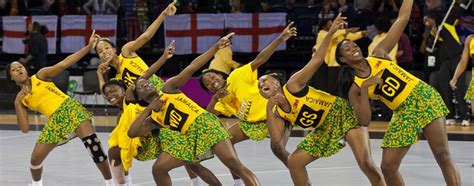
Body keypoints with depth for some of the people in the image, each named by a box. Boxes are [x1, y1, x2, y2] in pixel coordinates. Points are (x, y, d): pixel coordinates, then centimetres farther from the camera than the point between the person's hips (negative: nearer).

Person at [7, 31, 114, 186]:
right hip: (55, 121, 4)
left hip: (70, 108, -4)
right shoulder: (20, 99, 10)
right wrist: (18, 104, -6)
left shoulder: (41, 76, 2)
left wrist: (89, 46, -20)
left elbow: (64, 64, -9)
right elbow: (24, 128, 2)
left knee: (91, 142, -24)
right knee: (36, 158, 1)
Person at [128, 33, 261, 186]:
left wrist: (216, 47, -12)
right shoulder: (152, 119, 16)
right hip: (188, 139, 5)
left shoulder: (169, 89, 9)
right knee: (158, 168, 0)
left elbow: (191, 68, -3)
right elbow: (132, 133, 0)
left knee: (233, 162, -21)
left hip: (204, 123, -5)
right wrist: (148, 109, -5)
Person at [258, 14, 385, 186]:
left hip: (343, 114, -7)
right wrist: (269, 109, -17)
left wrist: (331, 33, -33)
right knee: (293, 162, 3)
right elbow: (277, 140, -13)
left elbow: (317, 60, -22)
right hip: (324, 129, 7)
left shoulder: (293, 86, -14)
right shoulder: (277, 113, 3)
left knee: (365, 162, -22)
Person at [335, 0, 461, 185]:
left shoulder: (379, 55, 3)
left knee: (442, 154, -12)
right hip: (403, 114, 2)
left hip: (424, 97, -2)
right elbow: (364, 120, -10)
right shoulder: (354, 89, 2)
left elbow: (402, 19, 1)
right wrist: (364, 88, -17)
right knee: (388, 167, -3)